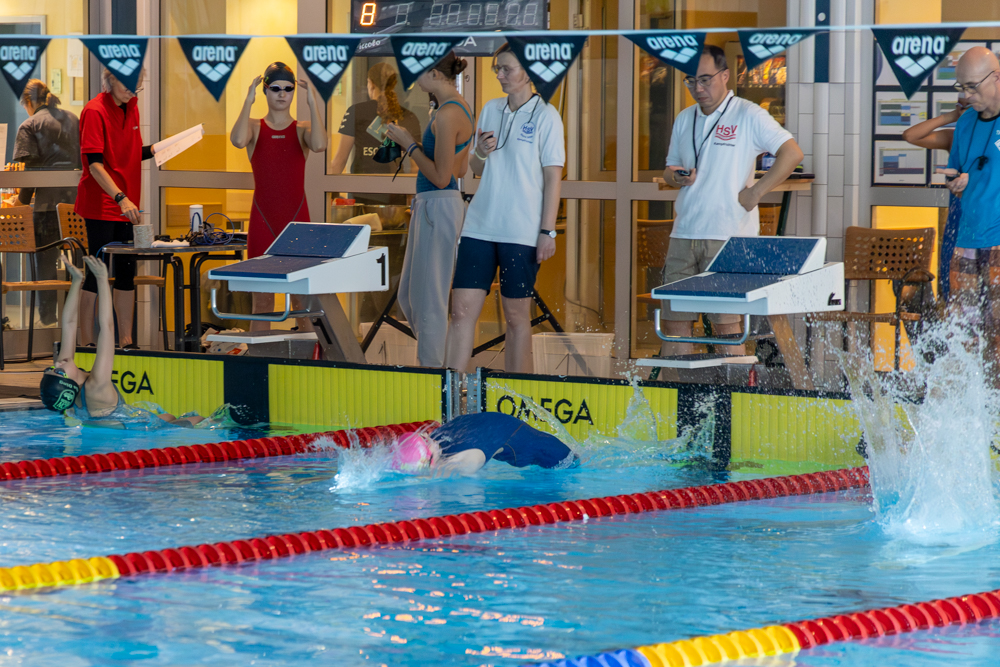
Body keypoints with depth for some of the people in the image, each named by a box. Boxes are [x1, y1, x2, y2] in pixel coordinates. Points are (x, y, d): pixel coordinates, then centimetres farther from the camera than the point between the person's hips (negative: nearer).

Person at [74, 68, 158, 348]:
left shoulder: (130, 108, 11)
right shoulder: (95, 111, -13)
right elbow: (94, 163, -20)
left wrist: (155, 149, 3)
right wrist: (121, 198, -29)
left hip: (127, 206, 8)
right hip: (101, 205, -8)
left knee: (127, 272, 8)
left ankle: (126, 342, 14)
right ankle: (87, 343, 1)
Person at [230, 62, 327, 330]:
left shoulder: (302, 129, 6)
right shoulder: (254, 128, 6)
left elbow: (319, 145, -18)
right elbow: (237, 140, -19)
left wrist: (312, 103, -16)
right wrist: (248, 101, -15)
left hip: (298, 220, 0)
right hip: (262, 219, 0)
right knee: (262, 300, 2)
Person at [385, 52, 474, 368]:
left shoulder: (448, 115, -20)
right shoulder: (463, 108, 11)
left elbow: (441, 177, -21)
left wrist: (409, 144, -12)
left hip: (437, 207, -11)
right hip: (431, 205, 11)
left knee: (428, 302, -2)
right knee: (409, 297, 18)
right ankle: (433, 359, 24)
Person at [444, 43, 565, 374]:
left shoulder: (545, 115, -4)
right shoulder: (491, 109, 12)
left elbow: (553, 177, -5)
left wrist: (548, 231, -11)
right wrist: (480, 153, -4)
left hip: (522, 232, -5)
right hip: (479, 226, 5)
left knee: (517, 316, 2)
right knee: (462, 310, -3)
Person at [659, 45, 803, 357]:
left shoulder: (748, 115, -3)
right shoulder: (684, 119, 16)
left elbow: (792, 154, -8)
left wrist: (755, 192, -12)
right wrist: (675, 176, -1)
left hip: (727, 236, -6)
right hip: (683, 234, 6)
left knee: (725, 324, -5)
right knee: (674, 321, 3)